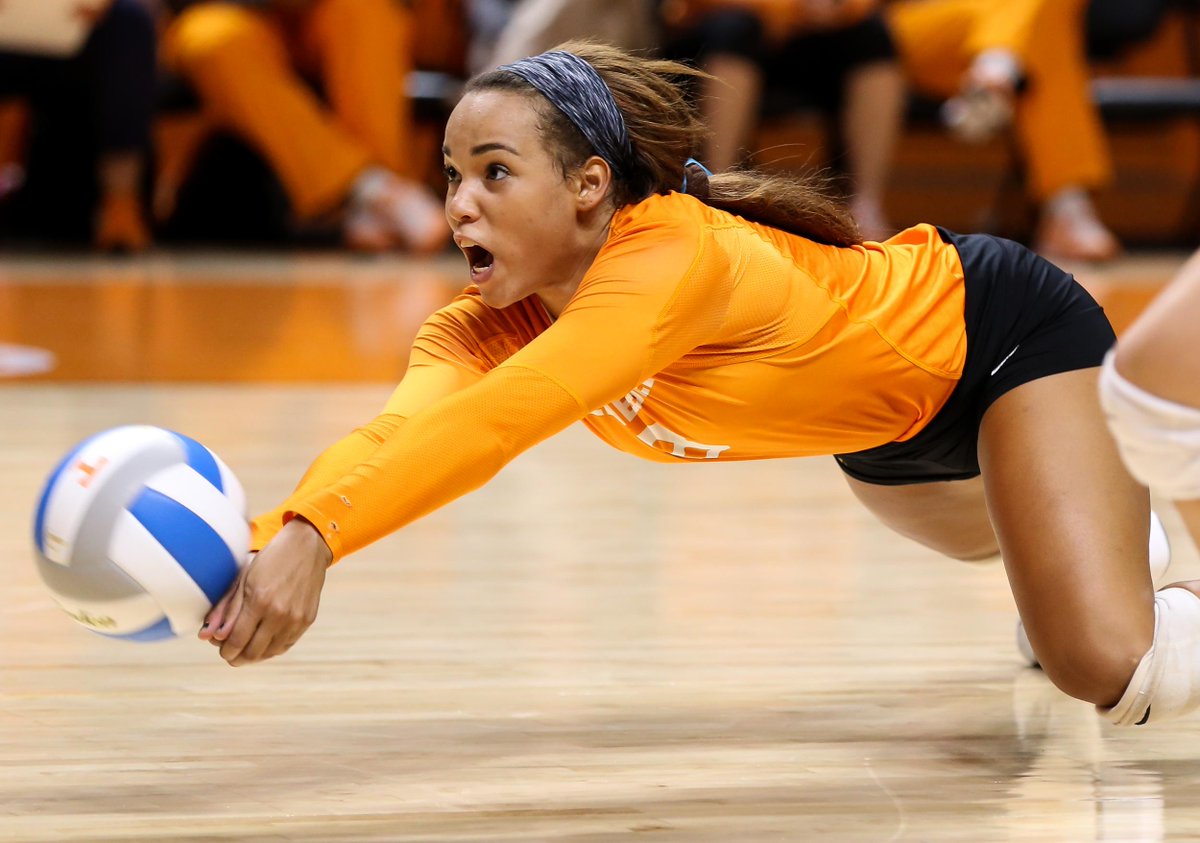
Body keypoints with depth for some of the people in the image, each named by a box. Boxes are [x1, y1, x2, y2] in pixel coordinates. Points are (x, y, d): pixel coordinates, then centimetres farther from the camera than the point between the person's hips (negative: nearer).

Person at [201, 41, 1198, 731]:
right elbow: (399, 431, -42)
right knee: (1019, 544, 37)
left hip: (1013, 335, -8)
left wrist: (317, 536, -69)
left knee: (1115, 673, -21)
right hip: (884, 432, 8)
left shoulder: (677, 253, -42)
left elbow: (500, 419, -57)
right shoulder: (484, 326, -22)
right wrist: (267, 534, -62)